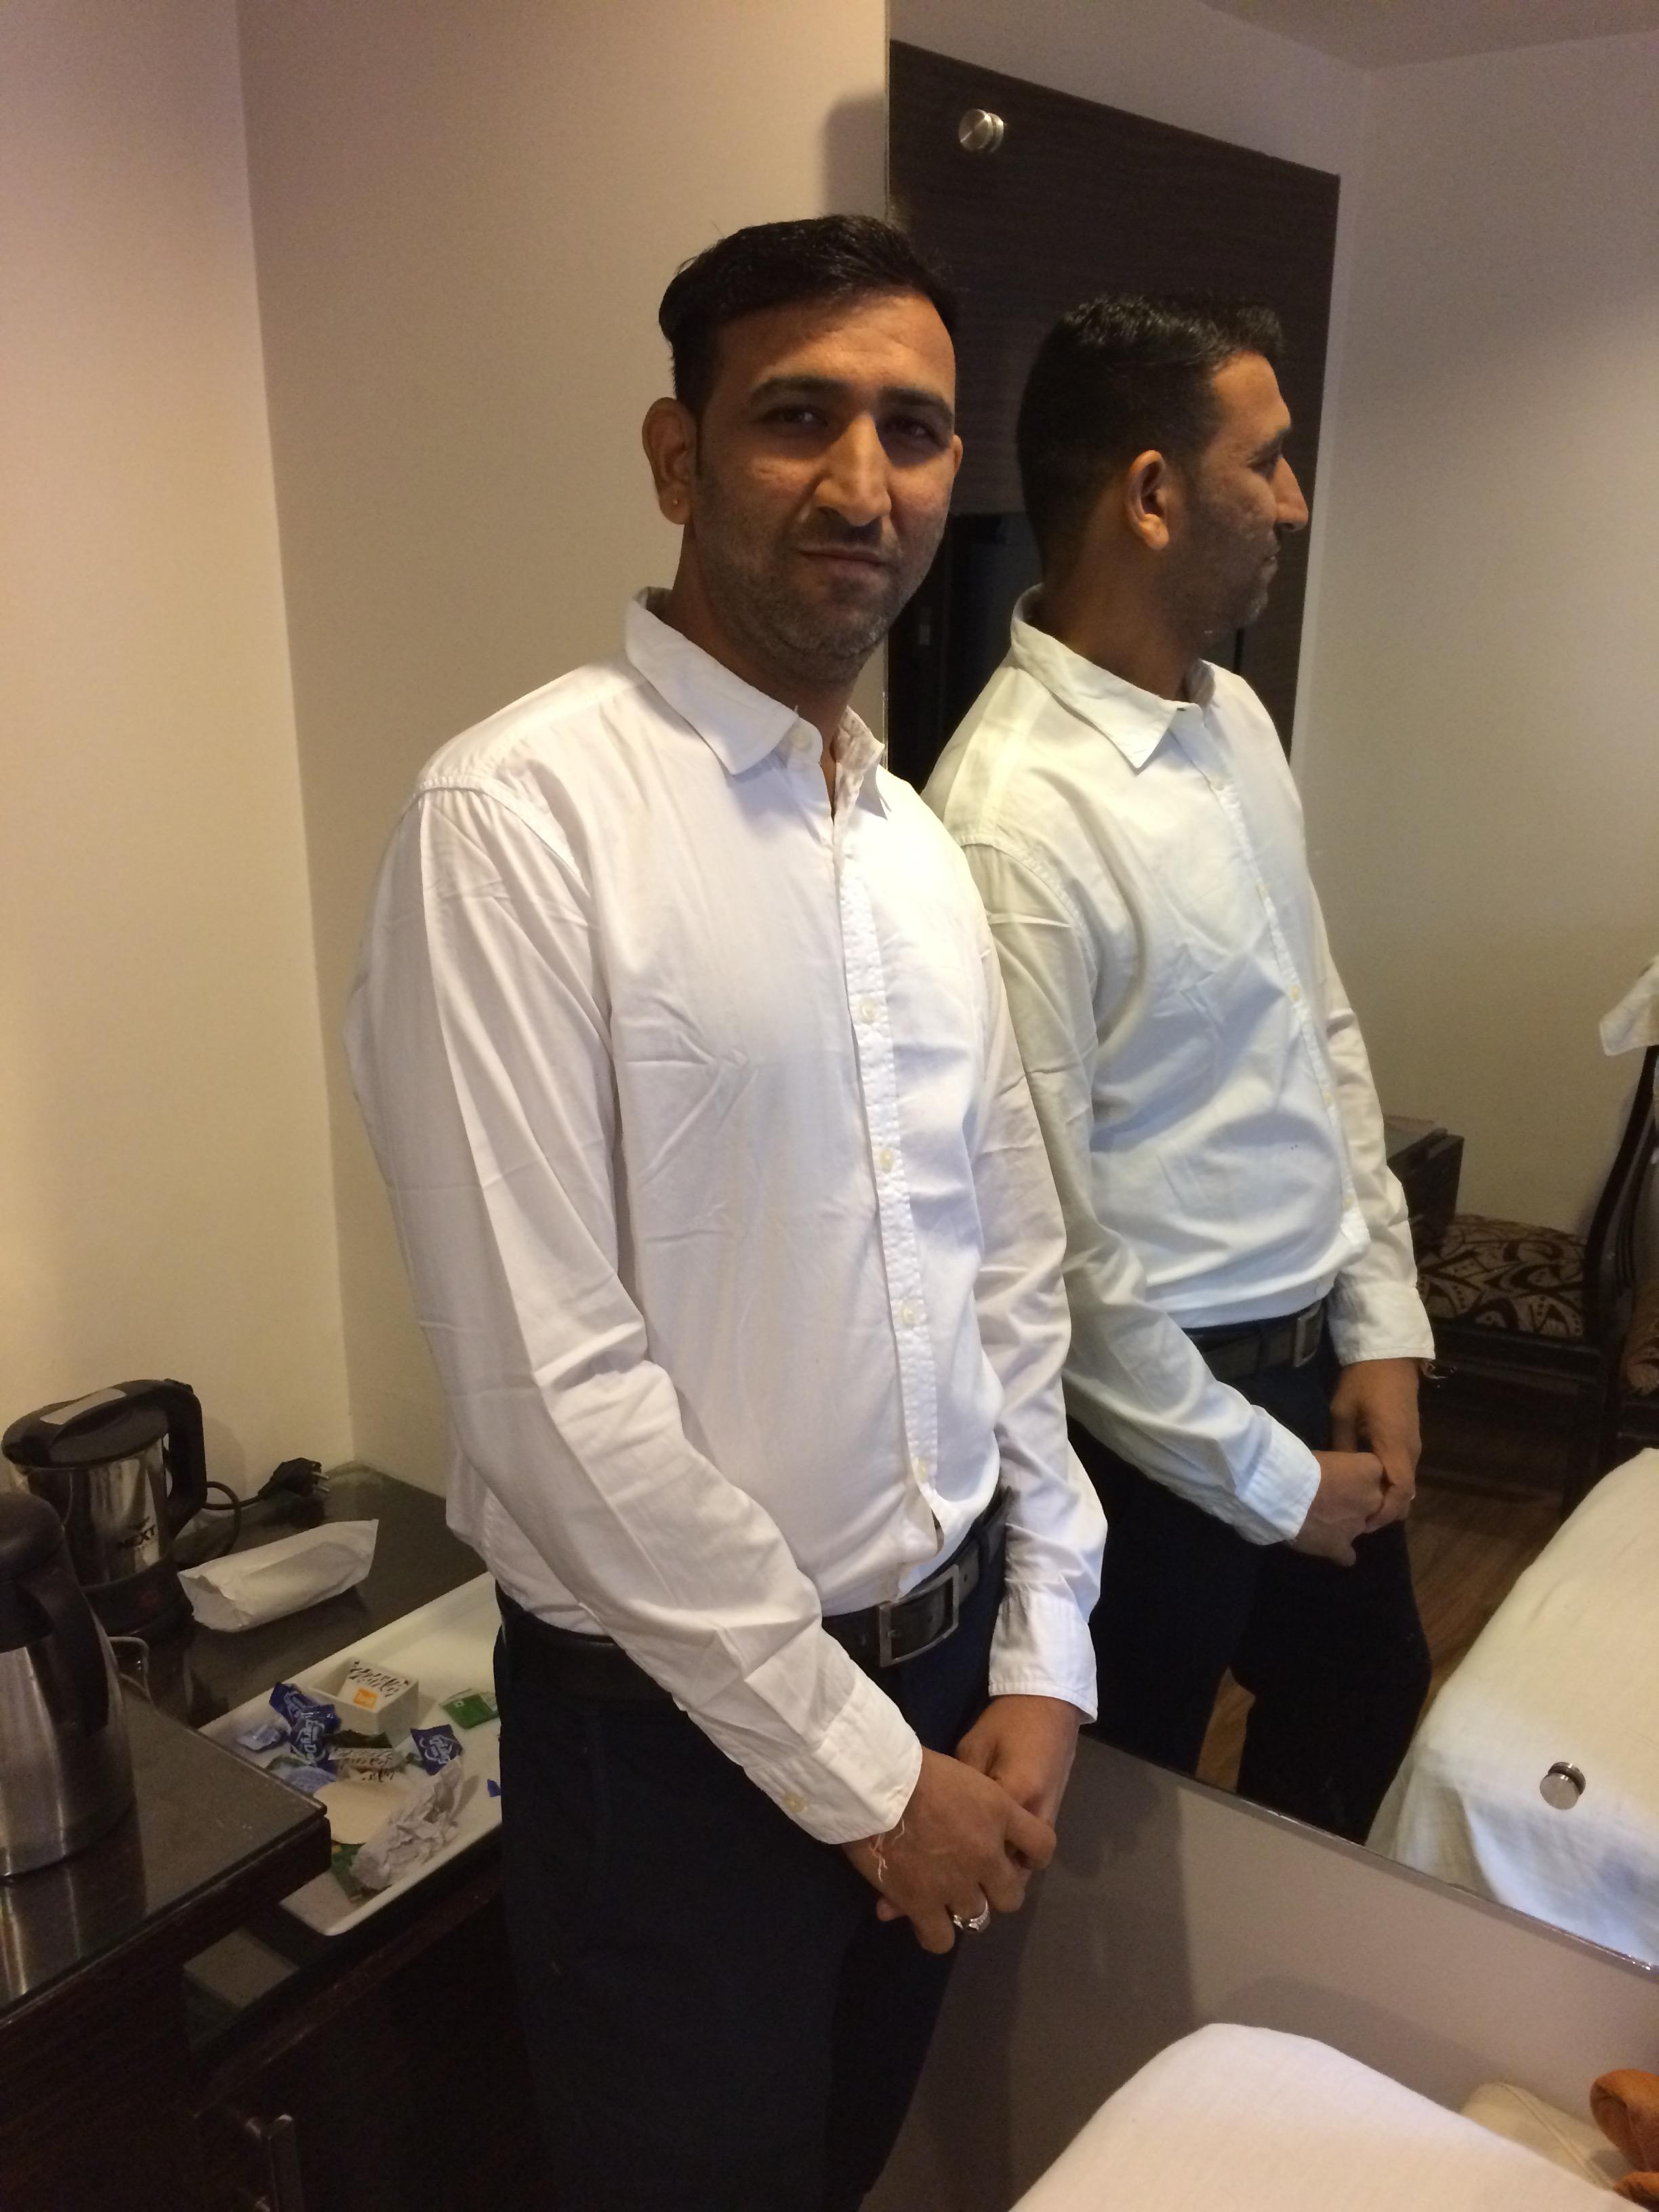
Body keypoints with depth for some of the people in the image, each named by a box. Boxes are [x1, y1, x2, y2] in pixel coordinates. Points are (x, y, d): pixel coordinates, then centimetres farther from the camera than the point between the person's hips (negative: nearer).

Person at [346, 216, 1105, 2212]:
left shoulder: (919, 844, 3)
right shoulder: (519, 816, -19)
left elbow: (1012, 1271, 7)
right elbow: (547, 1379, -22)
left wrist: (1039, 1656, 3)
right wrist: (853, 1757, -14)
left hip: (948, 1665, 6)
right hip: (676, 1720, -6)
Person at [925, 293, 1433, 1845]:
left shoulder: (1237, 718, 2)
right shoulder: (1014, 817, -26)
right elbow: (1042, 1238, -23)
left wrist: (1383, 1325, 5)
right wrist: (1257, 1474, -11)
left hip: (1314, 1362, 8)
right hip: (1156, 1410, -8)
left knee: (1365, 1716, 28)